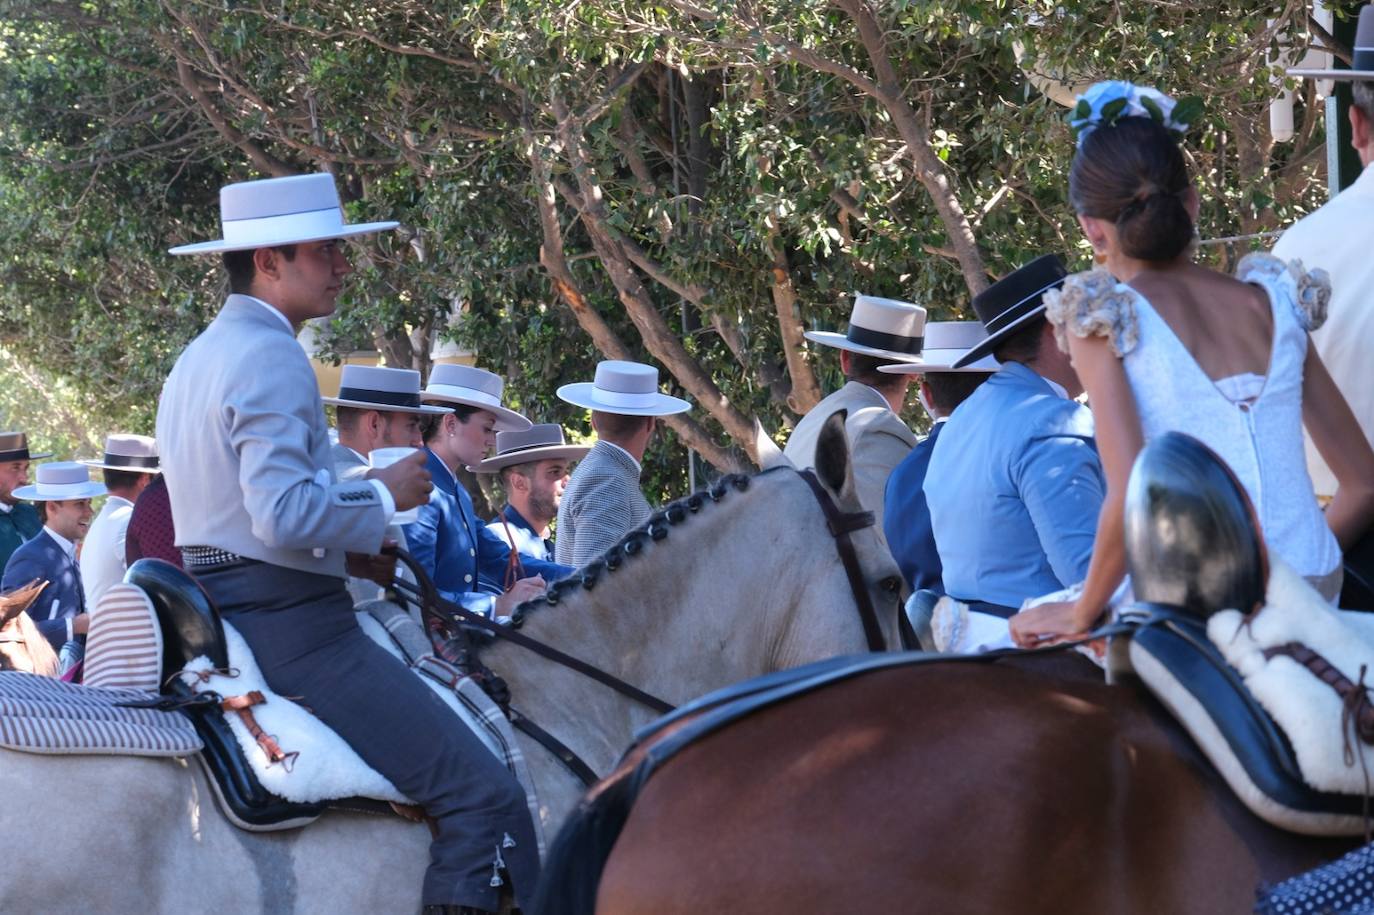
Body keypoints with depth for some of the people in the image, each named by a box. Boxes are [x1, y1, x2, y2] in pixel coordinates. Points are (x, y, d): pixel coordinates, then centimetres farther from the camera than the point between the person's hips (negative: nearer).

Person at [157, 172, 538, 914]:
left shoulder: (198, 360, 16)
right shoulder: (271, 358, -16)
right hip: (287, 622, -11)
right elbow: (285, 515, -26)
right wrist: (383, 496, -11)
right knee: (483, 796, -18)